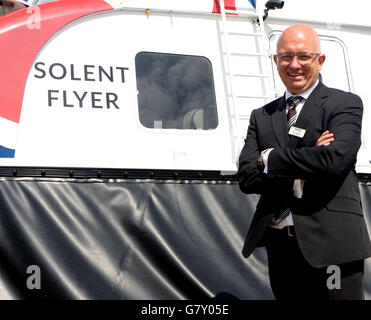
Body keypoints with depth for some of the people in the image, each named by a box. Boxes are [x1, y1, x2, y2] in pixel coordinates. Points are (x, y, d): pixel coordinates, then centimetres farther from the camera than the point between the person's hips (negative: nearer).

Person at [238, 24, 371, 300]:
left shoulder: (345, 104, 1)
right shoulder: (262, 116, 13)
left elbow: (335, 159, -18)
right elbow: (247, 178, 1)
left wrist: (270, 159, -7)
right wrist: (300, 171, -13)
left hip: (330, 245, -4)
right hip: (280, 246, 4)